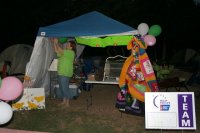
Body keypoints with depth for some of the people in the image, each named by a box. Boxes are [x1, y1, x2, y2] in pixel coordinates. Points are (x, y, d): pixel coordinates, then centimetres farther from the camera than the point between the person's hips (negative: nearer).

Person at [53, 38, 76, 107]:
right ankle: (64, 101, 25)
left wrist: (57, 43, -11)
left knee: (65, 88, -6)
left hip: (65, 73, -10)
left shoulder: (71, 52, -13)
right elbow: (57, 51, 14)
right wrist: (55, 43, 5)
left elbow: (60, 50, -21)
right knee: (62, 87, 14)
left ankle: (67, 103, 4)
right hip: (60, 72, 10)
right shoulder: (65, 52, 15)